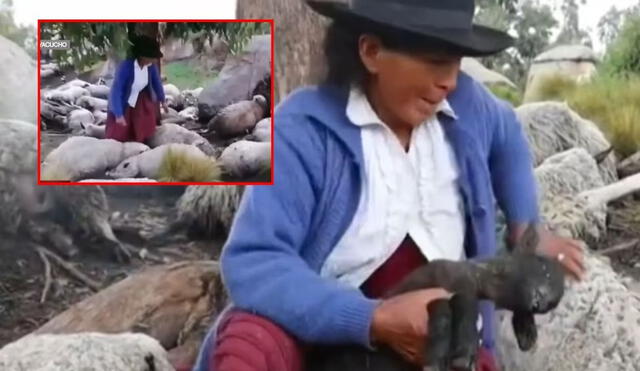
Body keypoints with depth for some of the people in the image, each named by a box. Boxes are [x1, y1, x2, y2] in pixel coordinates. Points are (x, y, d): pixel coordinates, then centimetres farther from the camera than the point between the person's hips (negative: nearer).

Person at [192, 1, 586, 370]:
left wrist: (526, 225, 17)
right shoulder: (303, 128, -19)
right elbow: (251, 262, -28)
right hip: (326, 333, -4)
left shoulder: (466, 103, -2)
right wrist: (376, 319, -37)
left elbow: (505, 133, 25)